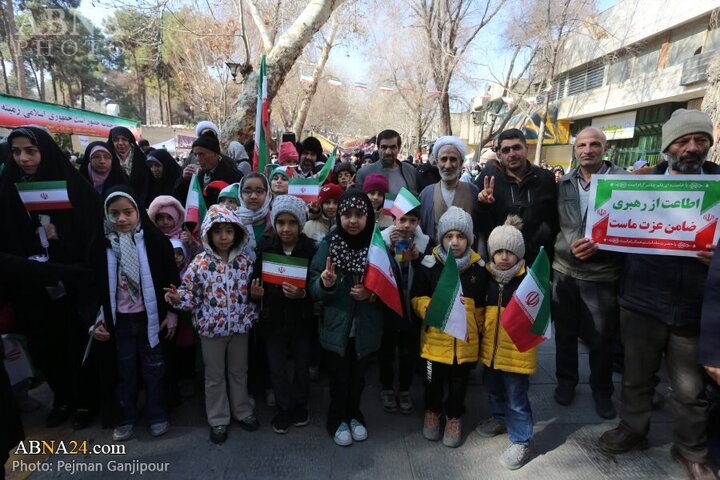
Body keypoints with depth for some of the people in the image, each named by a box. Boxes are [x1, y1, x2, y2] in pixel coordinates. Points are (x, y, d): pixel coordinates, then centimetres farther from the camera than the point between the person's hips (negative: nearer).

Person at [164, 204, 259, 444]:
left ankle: (242, 411, 38)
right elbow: (191, 294, -9)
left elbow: (251, 293, 8)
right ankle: (218, 420, 31)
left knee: (239, 371, 18)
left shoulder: (245, 262, -4)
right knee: (215, 376, 13)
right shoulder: (200, 263, -11)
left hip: (240, 325, 2)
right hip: (211, 327, -2)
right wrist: (177, 297, -27)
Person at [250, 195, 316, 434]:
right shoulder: (265, 247, -9)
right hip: (273, 319, 1)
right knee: (277, 369, 13)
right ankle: (283, 409, 36)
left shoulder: (311, 249, -15)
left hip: (301, 319, -1)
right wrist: (254, 292, -23)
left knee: (301, 366, 17)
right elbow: (256, 280, -2)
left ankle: (299, 406, 42)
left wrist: (303, 293, -29)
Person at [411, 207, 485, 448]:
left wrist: (478, 327, 10)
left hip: (466, 340, 1)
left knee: (459, 383, 17)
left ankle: (454, 417, 42)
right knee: (433, 381, 16)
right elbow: (417, 299, -5)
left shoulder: (479, 267, -3)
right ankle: (432, 412, 44)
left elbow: (483, 305, 10)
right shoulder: (429, 265, -9)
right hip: (435, 338, -1)